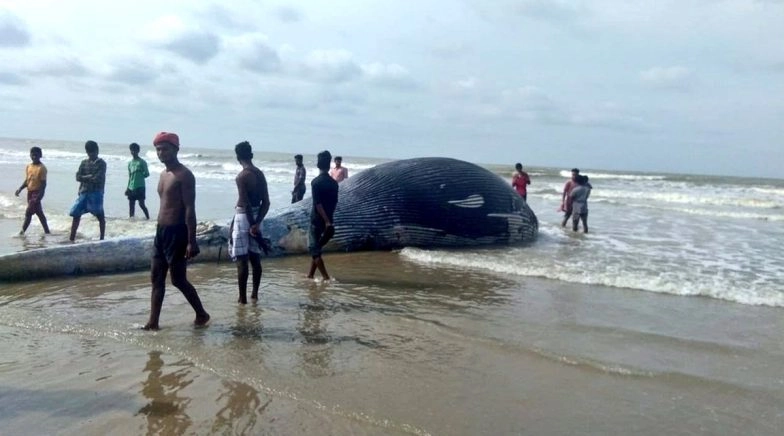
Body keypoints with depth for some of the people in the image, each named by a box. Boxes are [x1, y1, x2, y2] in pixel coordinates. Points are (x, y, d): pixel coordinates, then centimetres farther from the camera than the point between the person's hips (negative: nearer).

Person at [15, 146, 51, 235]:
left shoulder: (42, 168, -12)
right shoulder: (28, 166, 10)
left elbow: (43, 183, -15)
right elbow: (27, 180, 17)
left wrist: (39, 196, -22)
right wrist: (20, 189, 2)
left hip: (37, 192, -8)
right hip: (30, 192, 8)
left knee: (28, 212, -9)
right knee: (39, 213, 11)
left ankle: (22, 231, -3)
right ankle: (47, 231, 18)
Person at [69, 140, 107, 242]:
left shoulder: (101, 163, -2)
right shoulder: (84, 163, 12)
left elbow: (98, 179, -13)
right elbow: (78, 177, 4)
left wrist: (85, 178, -2)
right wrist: (90, 177, -9)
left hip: (96, 193, -5)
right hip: (84, 192, 5)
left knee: (100, 216, 0)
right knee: (76, 215, 4)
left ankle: (102, 238, 9)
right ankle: (71, 238, 11)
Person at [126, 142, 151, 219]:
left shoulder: (142, 162, -3)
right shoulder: (130, 163, 14)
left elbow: (147, 174, -2)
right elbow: (130, 177, 18)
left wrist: (140, 175, -16)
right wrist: (128, 188, 15)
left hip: (140, 187, -6)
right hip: (131, 188, 6)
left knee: (141, 204, -10)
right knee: (131, 205, 7)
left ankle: (148, 218, 0)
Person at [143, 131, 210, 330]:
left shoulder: (184, 175, -13)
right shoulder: (163, 174, 15)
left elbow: (190, 209, -18)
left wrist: (191, 241, -22)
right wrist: (161, 230, 18)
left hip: (177, 232, -9)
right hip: (161, 231, 9)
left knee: (178, 280, -1)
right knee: (156, 278, 8)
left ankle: (202, 314, 17)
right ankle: (153, 322, 14)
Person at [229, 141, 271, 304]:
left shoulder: (242, 176, -15)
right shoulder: (260, 174, 6)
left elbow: (246, 203, -19)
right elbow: (266, 202, 2)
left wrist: (252, 224, -14)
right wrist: (257, 223, -2)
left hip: (244, 217, -7)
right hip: (256, 217, 7)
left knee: (242, 259, -2)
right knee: (255, 258, 13)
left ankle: (243, 297, 3)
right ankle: (255, 293, 21)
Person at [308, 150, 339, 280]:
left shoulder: (316, 182, -12)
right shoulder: (334, 183, 5)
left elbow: (318, 203, -19)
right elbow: (335, 202, 10)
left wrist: (326, 221, -19)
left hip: (317, 220, -6)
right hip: (327, 220, 6)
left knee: (314, 249, 2)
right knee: (316, 247, 17)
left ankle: (326, 278, -4)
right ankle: (310, 275, 21)